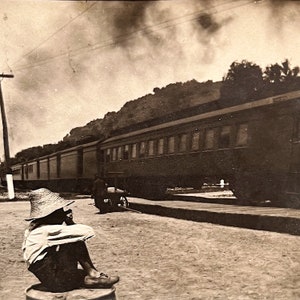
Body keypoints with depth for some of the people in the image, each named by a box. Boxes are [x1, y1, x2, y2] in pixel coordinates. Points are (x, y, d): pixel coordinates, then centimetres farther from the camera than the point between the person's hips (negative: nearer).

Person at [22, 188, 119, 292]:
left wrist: (69, 223, -1)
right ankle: (92, 273, -2)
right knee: (74, 241, -17)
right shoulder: (46, 231, -22)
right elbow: (86, 231, -25)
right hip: (56, 283, -10)